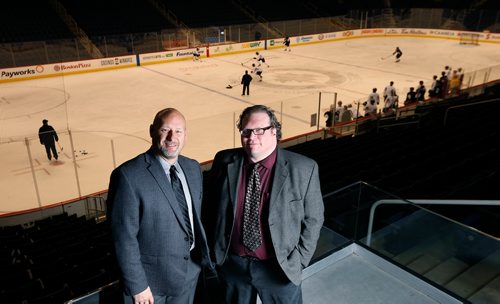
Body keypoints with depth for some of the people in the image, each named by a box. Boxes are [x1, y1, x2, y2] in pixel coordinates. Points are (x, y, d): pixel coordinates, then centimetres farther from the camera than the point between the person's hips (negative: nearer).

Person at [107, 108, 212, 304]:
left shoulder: (193, 168, -1)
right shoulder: (129, 176, -22)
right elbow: (124, 237, -19)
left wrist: (203, 255, 10)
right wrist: (137, 286, -16)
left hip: (190, 271, 6)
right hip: (151, 276, -5)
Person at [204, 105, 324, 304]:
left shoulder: (303, 169, -15)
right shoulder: (224, 162, -8)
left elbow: (312, 219, -6)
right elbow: (211, 207, 3)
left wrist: (299, 260, -8)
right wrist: (213, 248, 4)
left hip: (279, 267, -2)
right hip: (231, 263, 3)